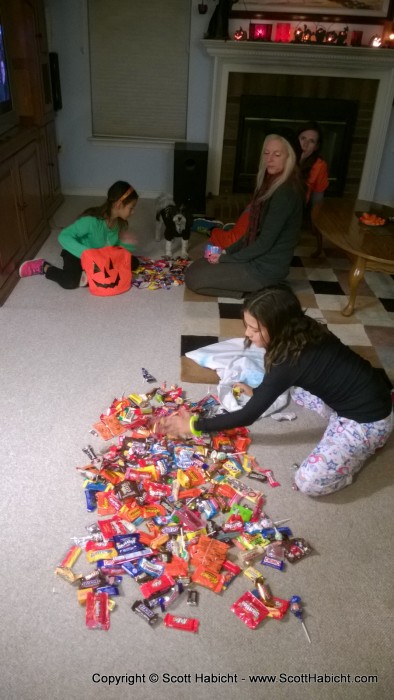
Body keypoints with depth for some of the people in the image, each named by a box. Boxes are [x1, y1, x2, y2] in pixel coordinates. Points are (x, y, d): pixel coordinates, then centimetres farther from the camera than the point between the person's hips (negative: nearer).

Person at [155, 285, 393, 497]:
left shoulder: (289, 361, -27)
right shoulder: (303, 332, -5)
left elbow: (248, 416, -18)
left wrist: (194, 425, -11)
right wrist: (258, 391, 16)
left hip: (369, 419, -8)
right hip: (359, 391, 9)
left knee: (308, 482, -12)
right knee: (295, 386, 20)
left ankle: (370, 443, 5)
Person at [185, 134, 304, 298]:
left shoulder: (285, 193, -21)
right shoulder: (271, 184, 10)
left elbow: (265, 242, -23)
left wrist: (226, 258, -14)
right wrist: (227, 251, 6)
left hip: (267, 268, -10)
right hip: (259, 258, 10)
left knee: (193, 278, -11)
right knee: (195, 267, 13)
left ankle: (255, 290, -4)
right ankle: (252, 287, 8)